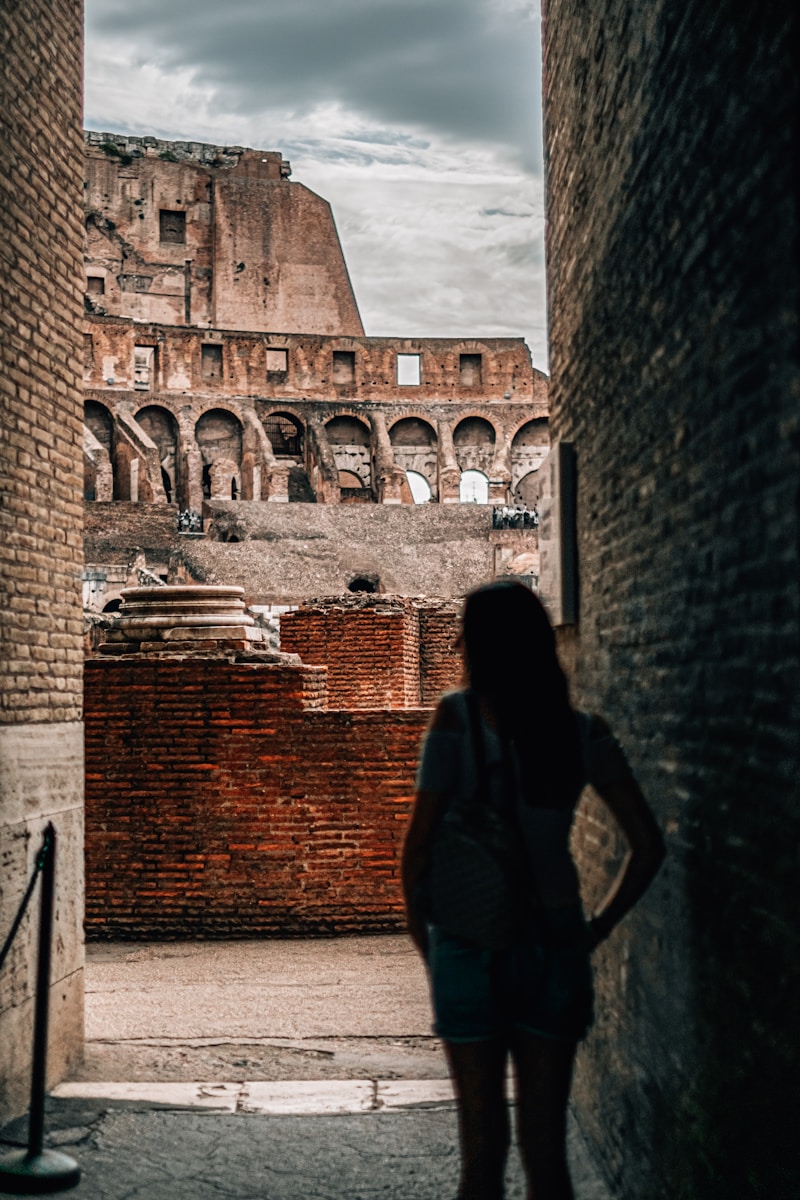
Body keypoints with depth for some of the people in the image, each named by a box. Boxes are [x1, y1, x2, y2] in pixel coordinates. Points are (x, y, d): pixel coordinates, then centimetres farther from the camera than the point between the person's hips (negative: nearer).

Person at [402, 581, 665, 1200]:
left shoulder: (457, 716, -9)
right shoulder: (584, 732, 0)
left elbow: (419, 842, -9)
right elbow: (648, 845, 0)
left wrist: (420, 931, 4)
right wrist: (597, 928, 8)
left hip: (471, 941, -3)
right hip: (554, 943, 3)